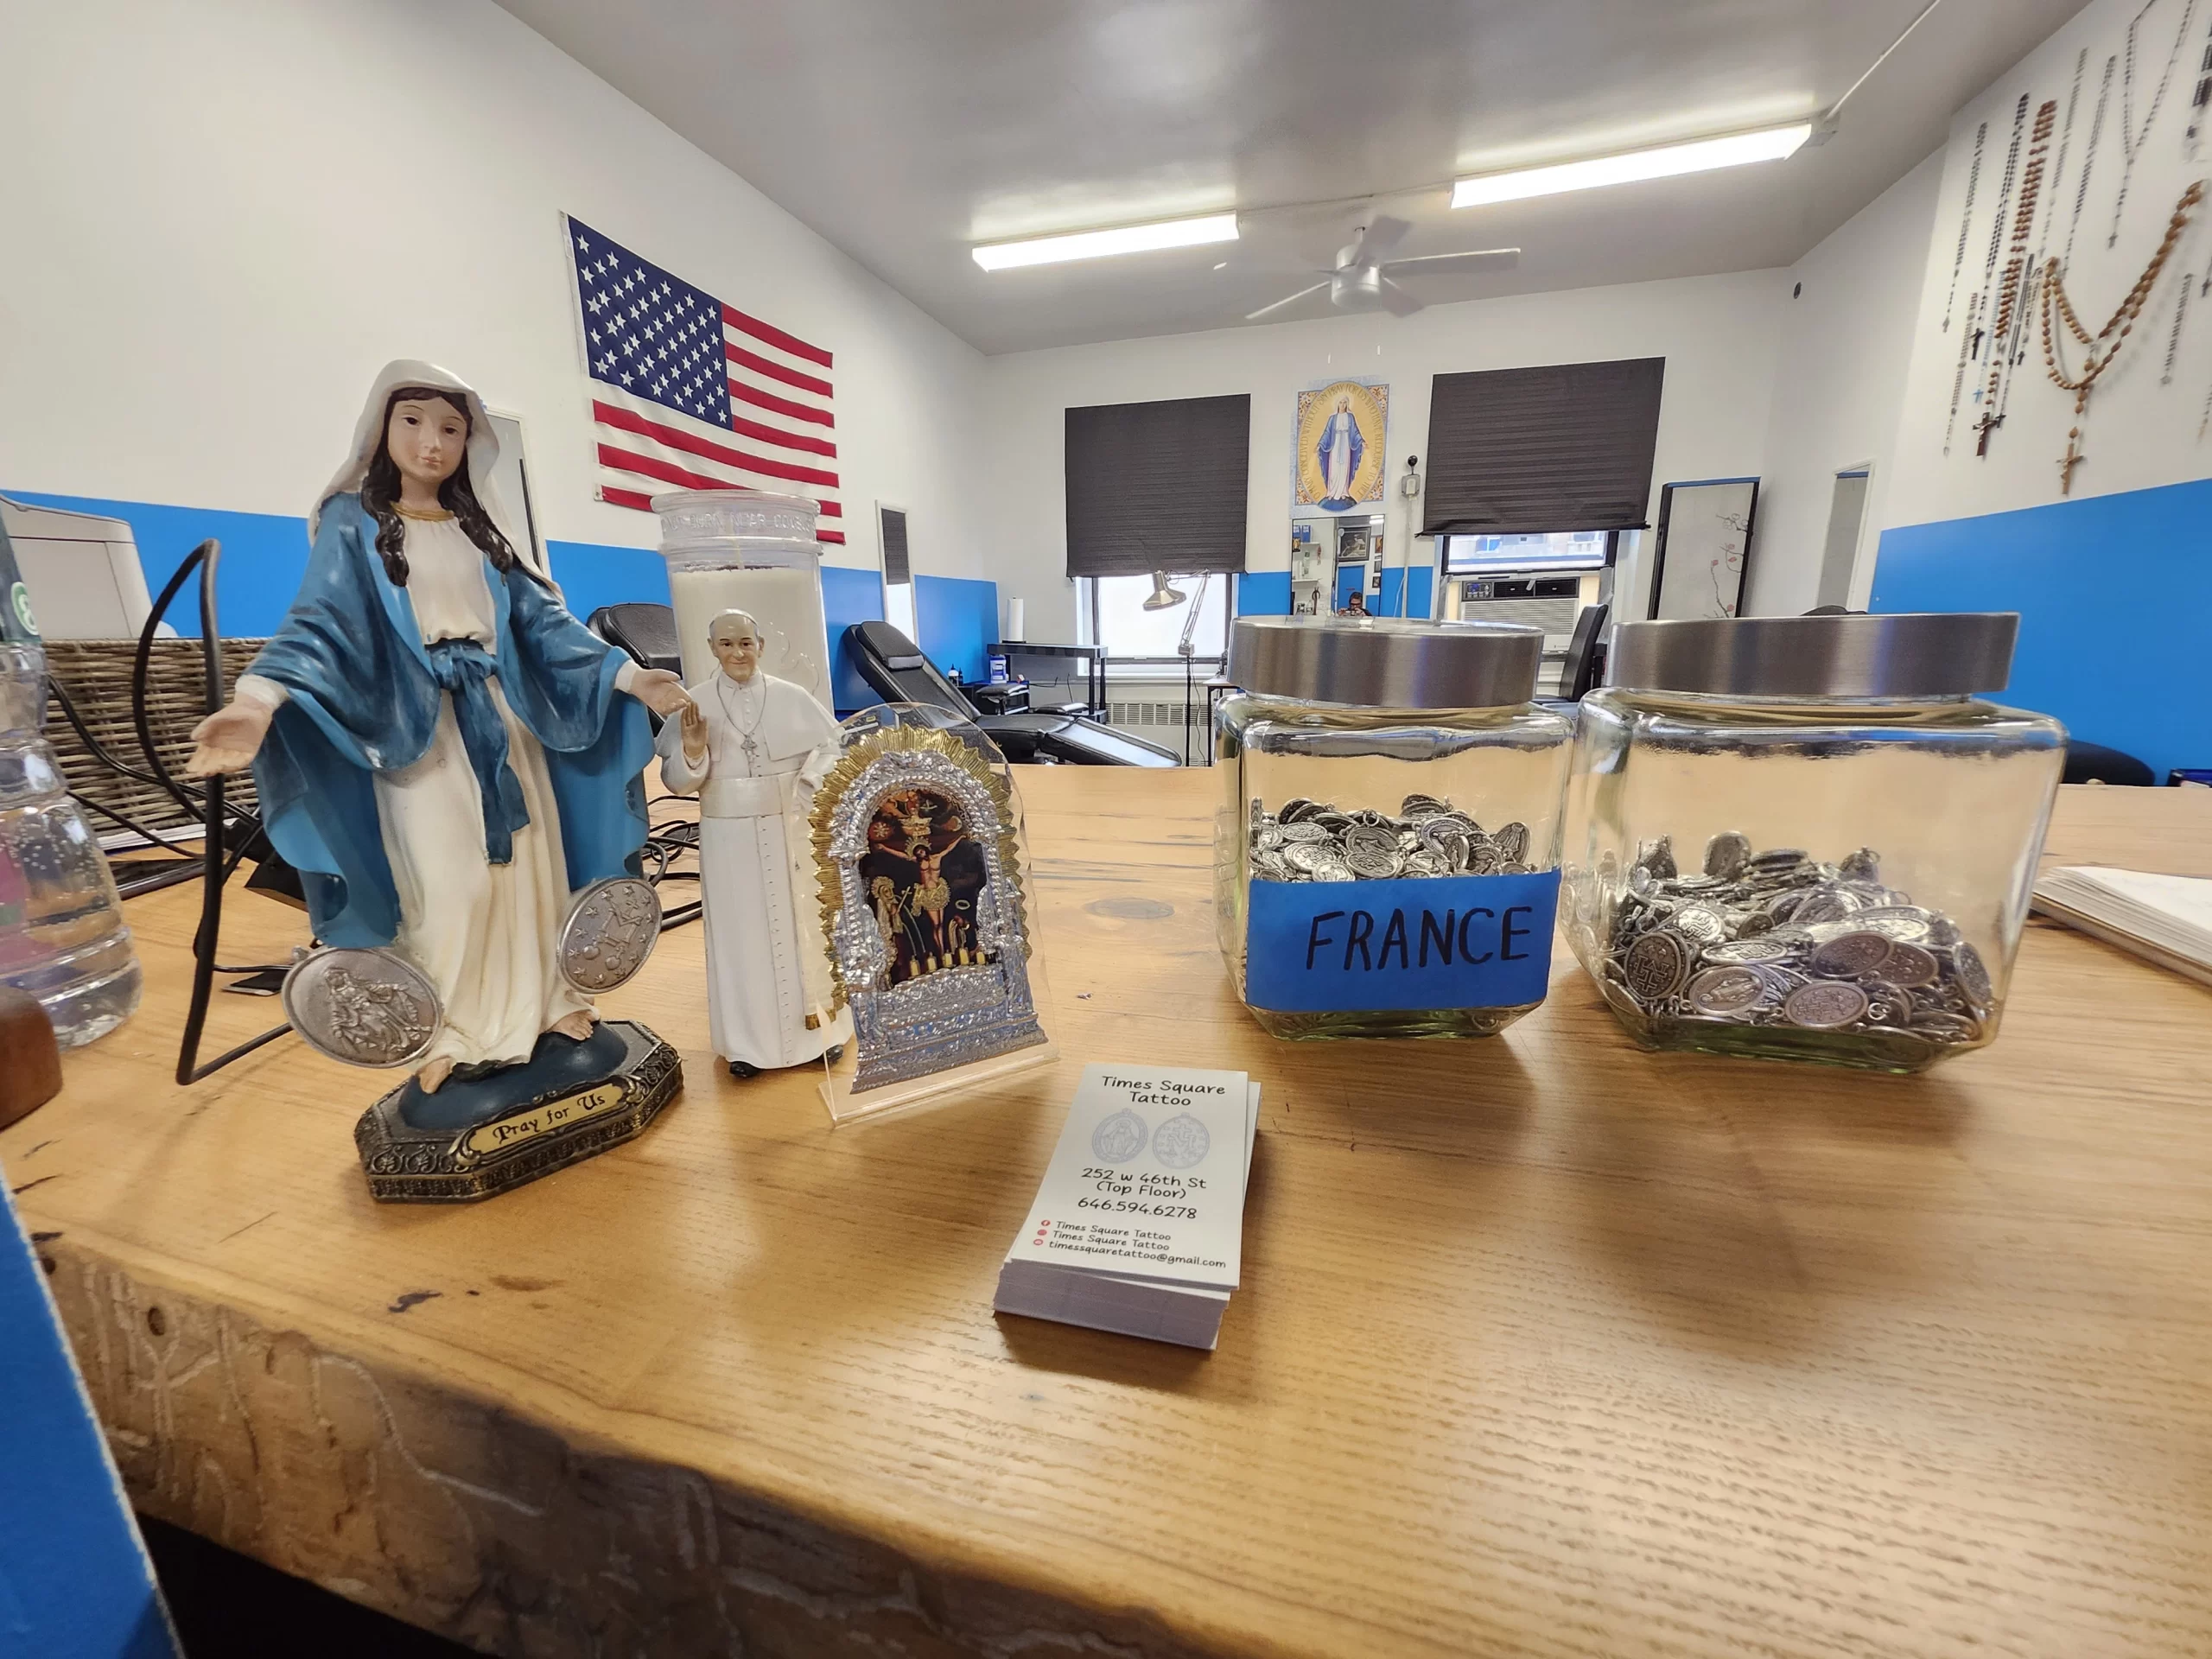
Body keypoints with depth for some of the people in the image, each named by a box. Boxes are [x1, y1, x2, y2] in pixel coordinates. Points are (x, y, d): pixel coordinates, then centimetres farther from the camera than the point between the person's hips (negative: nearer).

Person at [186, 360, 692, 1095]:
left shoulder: (481, 527, 13)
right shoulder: (354, 522, 1)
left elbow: (541, 618, 9)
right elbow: (322, 621, -13)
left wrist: (625, 675, -2)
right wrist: (261, 700, -31)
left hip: (501, 714, 4)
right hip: (417, 724, -4)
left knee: (530, 861, 5)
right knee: (449, 884, -7)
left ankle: (541, 1002, 20)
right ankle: (450, 1033, 10)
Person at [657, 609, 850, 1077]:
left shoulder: (791, 697, -4)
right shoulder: (694, 704, -3)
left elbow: (831, 745, 4)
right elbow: (676, 781, -2)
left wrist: (811, 781, -13)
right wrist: (692, 750, -22)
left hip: (789, 830, 0)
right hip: (729, 837, 0)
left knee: (801, 925, 10)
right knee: (740, 935, 8)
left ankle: (818, 1025, 26)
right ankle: (747, 1041, 21)